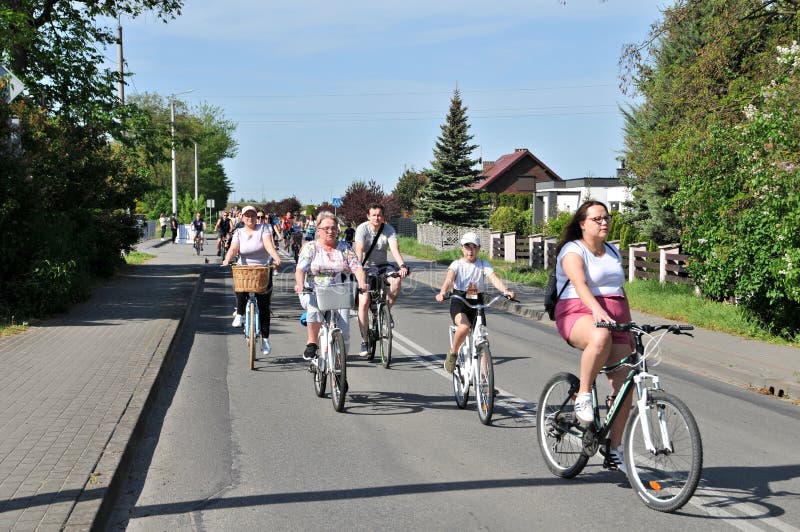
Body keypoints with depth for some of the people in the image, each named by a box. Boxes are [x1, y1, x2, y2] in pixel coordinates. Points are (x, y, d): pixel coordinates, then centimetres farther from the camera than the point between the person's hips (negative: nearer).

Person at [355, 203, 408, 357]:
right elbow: (359, 250, -26)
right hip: (366, 268, -2)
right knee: (364, 302, -15)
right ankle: (364, 341, -6)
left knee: (397, 280, -30)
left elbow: (395, 249, -24)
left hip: (382, 266, 2)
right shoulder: (362, 229, -13)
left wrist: (402, 266, -42)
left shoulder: (389, 230, -9)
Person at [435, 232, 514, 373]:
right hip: (459, 303, -3)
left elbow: (494, 278, -12)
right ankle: (452, 354, -7)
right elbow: (449, 278, -20)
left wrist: (505, 290, -32)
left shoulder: (484, 265, 5)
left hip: (477, 303, 3)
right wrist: (442, 292, -42)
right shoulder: (457, 264, -1)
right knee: (464, 327, -32)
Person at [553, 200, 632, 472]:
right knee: (600, 337, -42)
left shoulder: (613, 252, 20)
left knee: (624, 384, -6)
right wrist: (597, 310, -40)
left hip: (614, 321, 7)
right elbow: (579, 283, -23)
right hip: (579, 316, -7)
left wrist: (630, 327, 17)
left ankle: (615, 450, 5)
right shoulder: (573, 251, -4)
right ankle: (582, 396, -22)